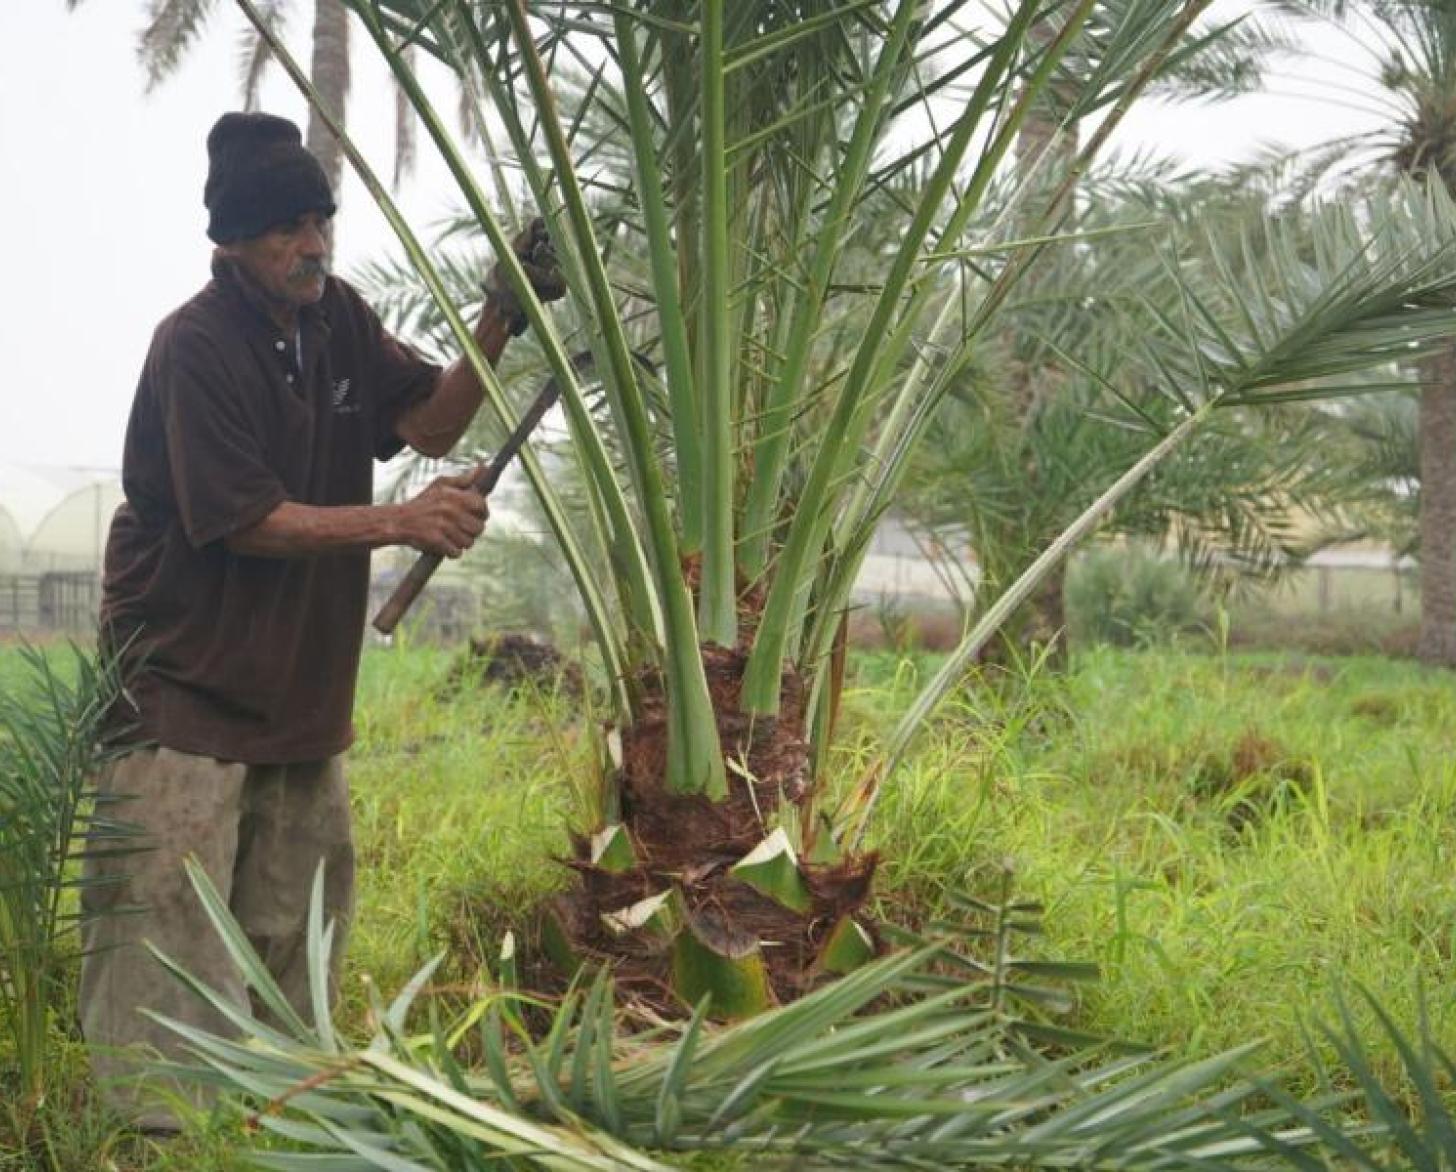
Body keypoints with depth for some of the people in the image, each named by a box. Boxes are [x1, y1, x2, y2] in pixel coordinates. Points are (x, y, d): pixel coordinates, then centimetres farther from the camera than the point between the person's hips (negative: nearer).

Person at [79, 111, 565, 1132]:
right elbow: (247, 520, -18)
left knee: (299, 914, 14)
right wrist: (402, 524, -23)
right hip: (185, 684, -8)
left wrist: (498, 325, -10)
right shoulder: (197, 347, -16)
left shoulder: (335, 315, 6)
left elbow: (428, 422, 4)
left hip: (301, 685, 8)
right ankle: (142, 1121, -3)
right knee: (171, 927, -9)